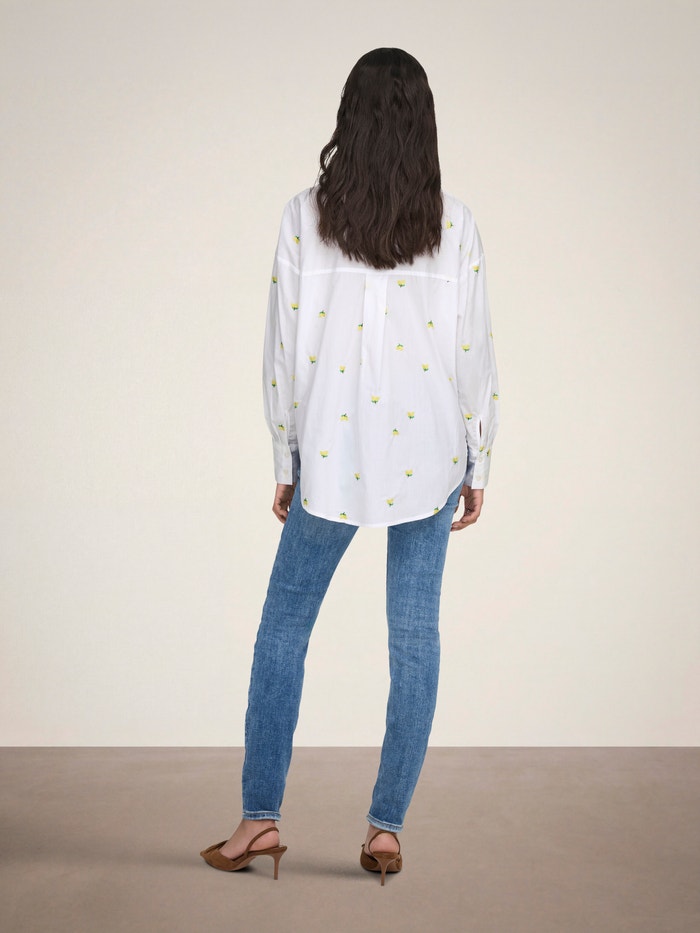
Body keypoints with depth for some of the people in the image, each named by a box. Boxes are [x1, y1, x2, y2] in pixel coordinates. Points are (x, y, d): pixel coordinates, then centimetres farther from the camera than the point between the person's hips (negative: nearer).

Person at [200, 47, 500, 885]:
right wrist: (477, 467, 8)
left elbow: (284, 349, -4)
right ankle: (386, 827, 12)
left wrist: (284, 464, 6)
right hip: (427, 456, 1)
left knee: (283, 628, 12)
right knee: (415, 638, 8)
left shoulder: (306, 216, -5)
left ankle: (260, 816, 14)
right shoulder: (452, 222, -3)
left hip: (333, 456, -1)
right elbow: (474, 352, -1)